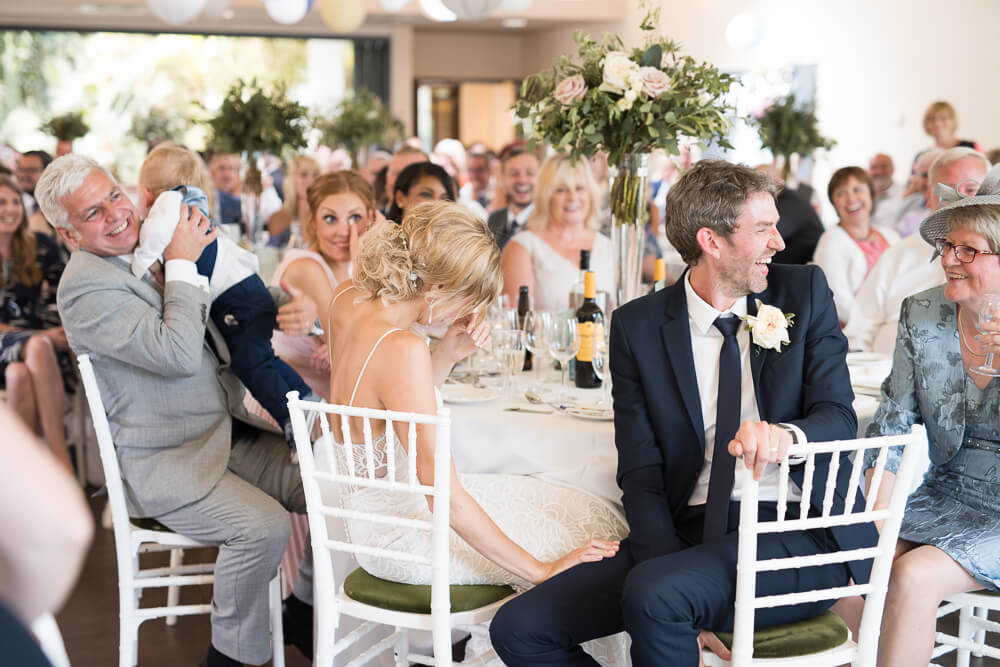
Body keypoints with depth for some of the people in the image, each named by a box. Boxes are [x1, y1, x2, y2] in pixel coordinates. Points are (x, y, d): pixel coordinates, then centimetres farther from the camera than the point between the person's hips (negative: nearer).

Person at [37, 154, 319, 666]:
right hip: (162, 462, -8)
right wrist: (182, 265, -16)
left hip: (229, 431, 8)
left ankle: (305, 610, 19)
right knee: (263, 525, -28)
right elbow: (179, 355, -26)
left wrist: (296, 308, -4)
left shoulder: (158, 246, 9)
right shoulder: (85, 287, -15)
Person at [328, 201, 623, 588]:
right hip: (405, 537, -9)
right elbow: (445, 497, -29)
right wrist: (540, 570, -22)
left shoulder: (357, 312, -2)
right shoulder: (403, 350, -30)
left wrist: (447, 355, 2)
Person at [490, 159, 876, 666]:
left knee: (651, 595, -32)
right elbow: (641, 473, -1)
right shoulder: (638, 326, 4)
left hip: (795, 532, -3)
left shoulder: (804, 292, 5)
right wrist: (680, 616, -14)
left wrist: (785, 434, -30)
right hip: (689, 533, 3)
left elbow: (839, 417, -3)